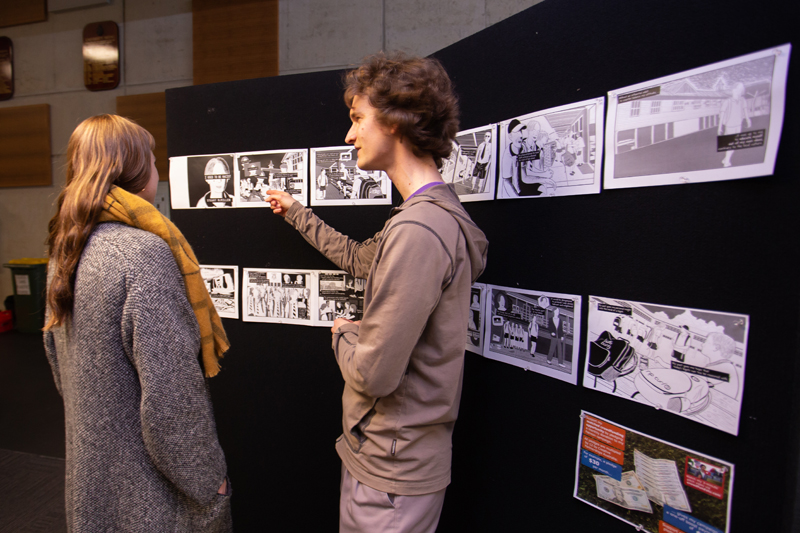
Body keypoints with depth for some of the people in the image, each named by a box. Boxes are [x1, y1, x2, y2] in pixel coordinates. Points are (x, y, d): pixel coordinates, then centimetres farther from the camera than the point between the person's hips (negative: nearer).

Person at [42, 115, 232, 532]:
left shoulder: (65, 249, 1)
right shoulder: (143, 252, -26)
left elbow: (56, 354, 11)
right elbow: (171, 392, -27)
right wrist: (209, 481, -16)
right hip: (146, 484, -8)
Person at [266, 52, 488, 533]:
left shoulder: (417, 230, -30)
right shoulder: (436, 213, 5)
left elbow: (373, 372, -30)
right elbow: (359, 259, 20)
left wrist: (343, 333, -7)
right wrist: (296, 213, 28)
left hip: (393, 470, -9)